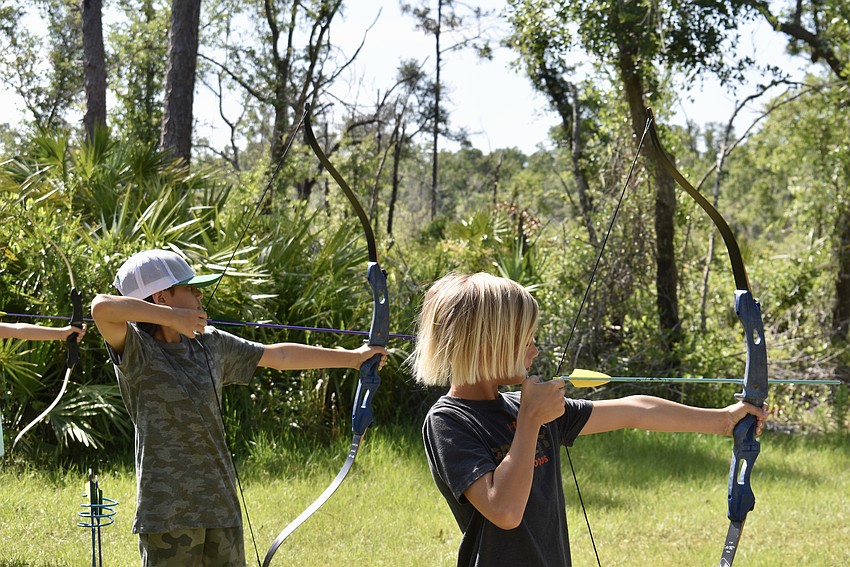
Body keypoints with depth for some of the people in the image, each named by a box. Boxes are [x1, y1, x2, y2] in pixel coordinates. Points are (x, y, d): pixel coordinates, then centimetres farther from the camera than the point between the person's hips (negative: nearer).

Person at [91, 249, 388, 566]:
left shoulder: (210, 344, 11)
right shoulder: (135, 350, -9)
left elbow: (279, 356, 20)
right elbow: (102, 307, -30)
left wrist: (353, 357, 25)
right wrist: (172, 318, -21)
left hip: (221, 507, 7)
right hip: (167, 512, -7)